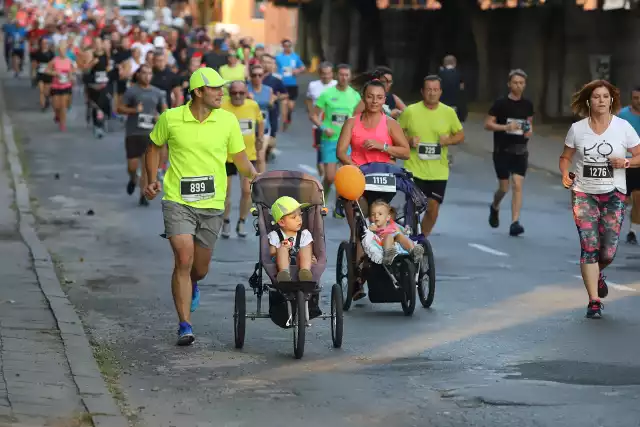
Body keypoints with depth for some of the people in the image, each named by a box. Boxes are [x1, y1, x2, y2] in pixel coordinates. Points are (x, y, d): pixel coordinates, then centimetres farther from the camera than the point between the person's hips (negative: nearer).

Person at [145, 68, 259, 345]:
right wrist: (152, 180, 2)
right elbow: (154, 147, 13)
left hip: (212, 204, 2)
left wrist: (257, 177, -10)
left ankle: (191, 287, 51)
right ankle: (185, 326, -10)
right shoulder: (171, 118, -4)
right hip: (177, 201, -2)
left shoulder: (227, 120, -1)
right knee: (184, 260, -16)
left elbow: (240, 159, 7)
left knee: (200, 268, 12)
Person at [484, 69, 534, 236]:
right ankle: (495, 207, 38)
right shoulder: (501, 104, -7)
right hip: (502, 151, -3)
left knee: (517, 185, -9)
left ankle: (515, 223, -12)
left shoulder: (527, 105, 5)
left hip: (520, 151, 3)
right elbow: (487, 124, -8)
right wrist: (505, 127, -23)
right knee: (504, 188, 4)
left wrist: (530, 130, -1)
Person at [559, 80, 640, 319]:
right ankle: (594, 301, -1)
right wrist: (565, 173, -9)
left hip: (613, 194, 0)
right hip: (584, 194, 0)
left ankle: (597, 274, 37)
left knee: (608, 251, 0)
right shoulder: (577, 129, 0)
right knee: (589, 246, -8)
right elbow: (565, 157, 11)